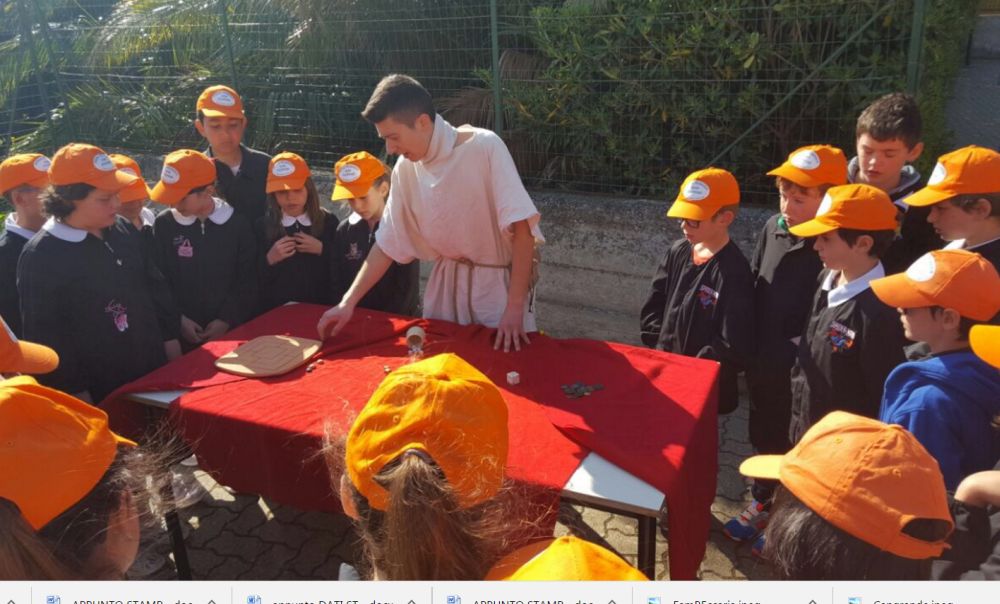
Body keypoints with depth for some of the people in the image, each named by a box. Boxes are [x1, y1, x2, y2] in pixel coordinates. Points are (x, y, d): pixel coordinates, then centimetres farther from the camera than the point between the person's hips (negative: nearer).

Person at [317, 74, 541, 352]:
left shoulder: (484, 147, -21)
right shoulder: (405, 168, -6)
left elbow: (522, 227, -22)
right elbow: (387, 244, 2)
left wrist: (515, 308, -24)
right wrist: (348, 303, -2)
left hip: (499, 278, -4)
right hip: (447, 278, 5)